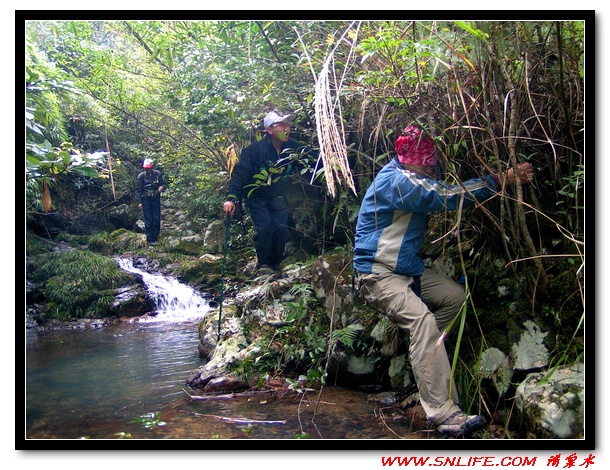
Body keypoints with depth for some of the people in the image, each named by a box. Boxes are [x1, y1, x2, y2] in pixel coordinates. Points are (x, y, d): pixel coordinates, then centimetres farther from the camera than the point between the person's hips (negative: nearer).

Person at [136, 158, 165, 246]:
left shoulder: (157, 174, -2)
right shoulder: (141, 176, -5)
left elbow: (163, 184, 7)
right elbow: (138, 190, -1)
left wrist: (160, 188, -18)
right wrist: (139, 202, -6)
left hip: (156, 199, 2)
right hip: (146, 200, -2)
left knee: (156, 219, 3)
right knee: (148, 221, -1)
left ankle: (155, 237, 16)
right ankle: (150, 240, 6)